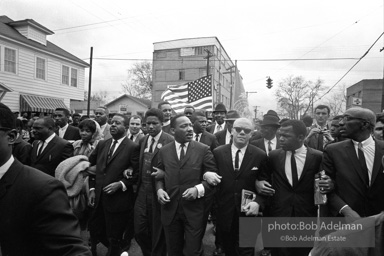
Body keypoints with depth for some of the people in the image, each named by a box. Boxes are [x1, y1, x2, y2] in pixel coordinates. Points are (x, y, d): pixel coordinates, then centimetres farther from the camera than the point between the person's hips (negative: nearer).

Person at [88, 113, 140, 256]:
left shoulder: (133, 147, -10)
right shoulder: (102, 144, 8)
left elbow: (137, 173, -11)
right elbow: (92, 167, 14)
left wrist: (121, 184, -19)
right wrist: (92, 188, 6)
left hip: (118, 200, -6)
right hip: (99, 198, 6)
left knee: (114, 238, 10)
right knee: (95, 231, 19)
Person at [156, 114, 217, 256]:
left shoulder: (203, 150, -5)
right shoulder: (164, 151, 4)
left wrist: (198, 189, -19)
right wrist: (159, 189, -6)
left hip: (195, 210, -3)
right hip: (170, 209, 3)